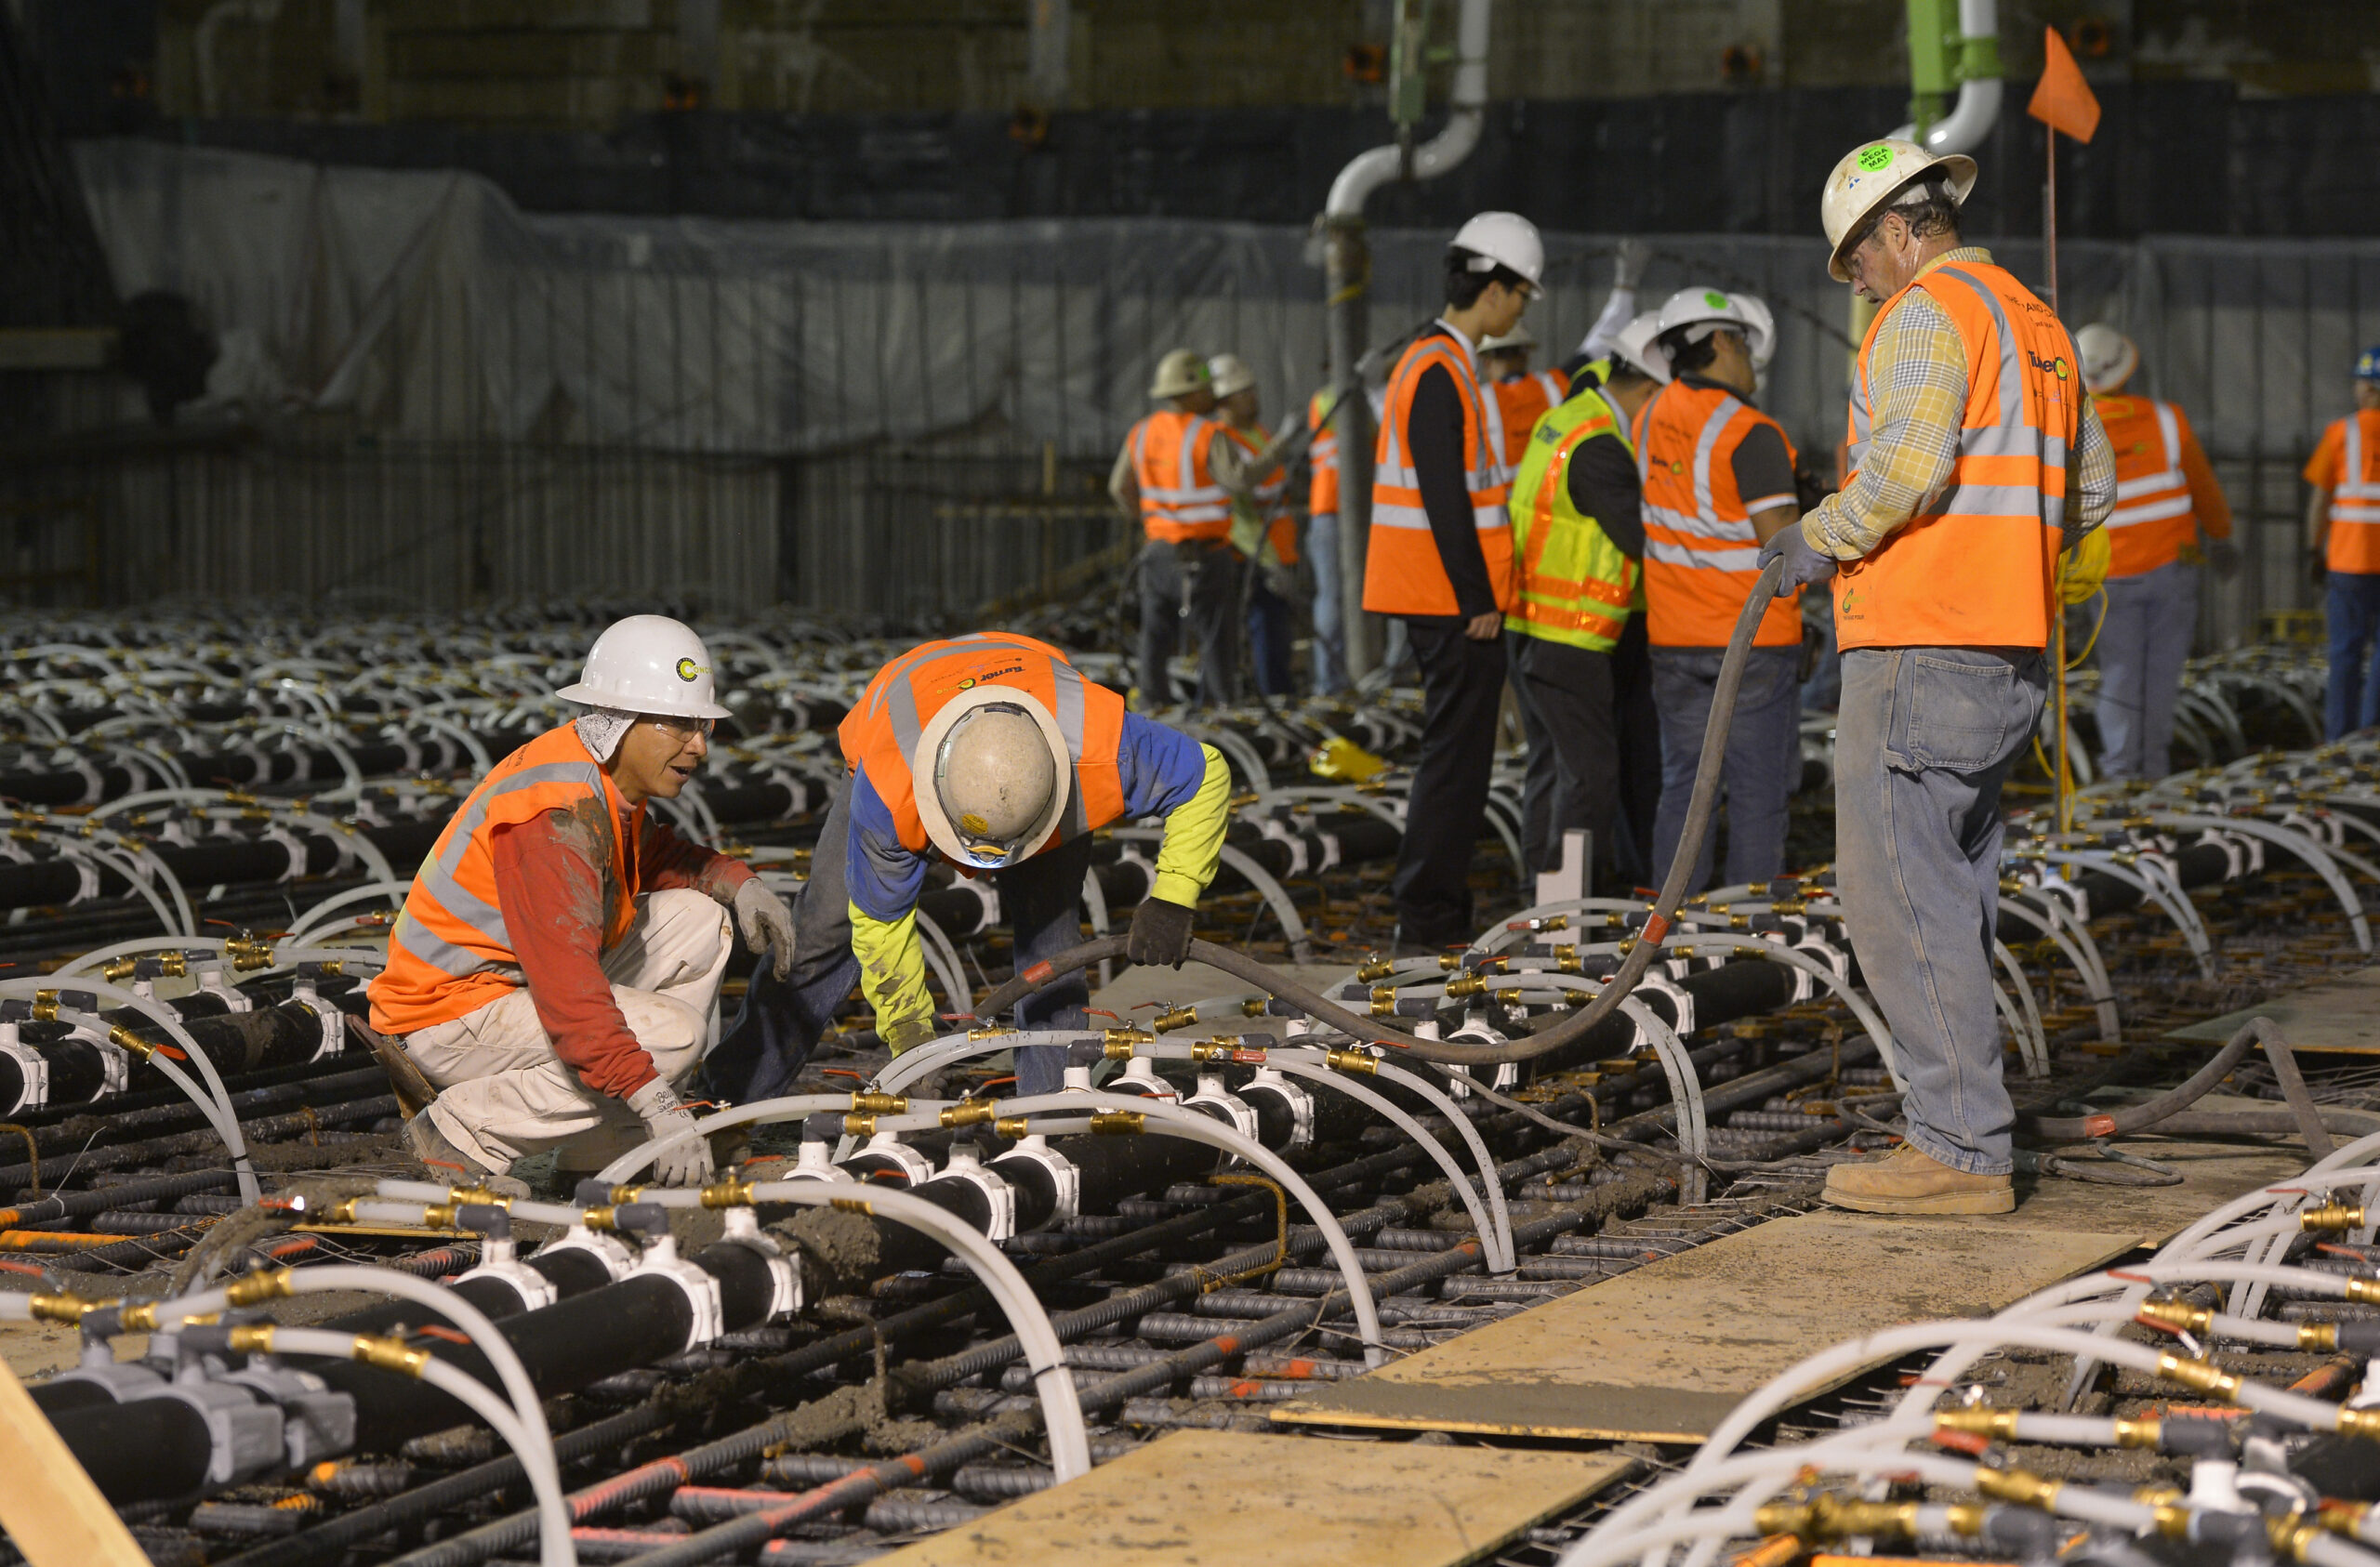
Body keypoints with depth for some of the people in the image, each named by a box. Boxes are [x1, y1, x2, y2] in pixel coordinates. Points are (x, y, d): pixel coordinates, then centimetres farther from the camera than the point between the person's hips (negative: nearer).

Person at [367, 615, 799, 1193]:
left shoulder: (605, 779, 4)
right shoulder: (556, 815, -27)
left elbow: (652, 854, 28)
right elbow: (567, 983, -36)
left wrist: (737, 884, 6)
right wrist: (657, 1104, -40)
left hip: (511, 985, 10)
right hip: (449, 1016, -10)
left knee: (697, 919, 6)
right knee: (671, 1033, -23)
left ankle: (599, 1151, 4)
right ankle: (460, 1133, -14)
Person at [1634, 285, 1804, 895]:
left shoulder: (1653, 417, 5)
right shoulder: (1750, 434, -15)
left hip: (1675, 639, 6)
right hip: (1756, 639, -6)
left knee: (1684, 787, 10)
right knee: (1757, 794, 0)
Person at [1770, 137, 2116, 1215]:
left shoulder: (1928, 312, -10)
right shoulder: (2035, 322, 19)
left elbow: (1907, 466, -24)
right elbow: (2090, 487, 27)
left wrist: (1822, 540, -9)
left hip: (1923, 651, -10)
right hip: (2009, 653, 10)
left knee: (1897, 893, -9)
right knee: (1950, 901, 13)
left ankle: (1960, 1150, -11)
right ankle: (1959, 1136, 15)